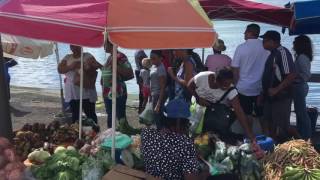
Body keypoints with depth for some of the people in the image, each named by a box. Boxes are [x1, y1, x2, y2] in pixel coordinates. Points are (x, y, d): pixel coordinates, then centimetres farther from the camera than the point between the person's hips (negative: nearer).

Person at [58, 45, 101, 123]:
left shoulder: (88, 56, 5)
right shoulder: (67, 57, 13)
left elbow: (96, 66, -6)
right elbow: (60, 69, 4)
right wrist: (70, 67, -14)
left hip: (86, 90, -3)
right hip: (72, 92, 3)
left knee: (90, 114, -3)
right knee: (75, 115, 8)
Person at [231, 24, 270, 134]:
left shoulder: (241, 47, -9)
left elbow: (235, 69, -8)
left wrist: (236, 84, 3)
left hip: (244, 88, -2)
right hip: (262, 88, 3)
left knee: (247, 115, 8)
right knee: (262, 114, 16)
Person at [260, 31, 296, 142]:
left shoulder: (282, 53, -17)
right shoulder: (273, 53, 10)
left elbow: (291, 75, -23)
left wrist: (276, 90, -22)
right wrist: (264, 91, 14)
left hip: (281, 97, -9)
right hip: (270, 96, 9)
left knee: (281, 127, 2)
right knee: (270, 123, 19)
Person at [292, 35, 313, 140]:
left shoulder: (302, 57, -18)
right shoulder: (302, 57, 11)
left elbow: (306, 75, -23)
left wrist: (294, 77, -15)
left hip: (300, 87, -10)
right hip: (300, 87, 10)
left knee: (302, 112, -1)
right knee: (299, 111, 16)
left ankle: (306, 136, 8)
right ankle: (300, 134, 26)